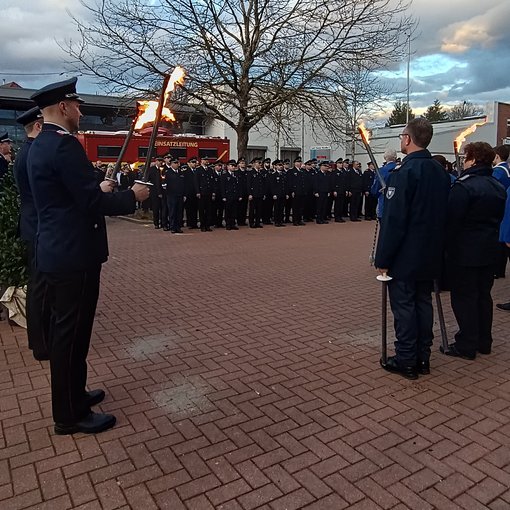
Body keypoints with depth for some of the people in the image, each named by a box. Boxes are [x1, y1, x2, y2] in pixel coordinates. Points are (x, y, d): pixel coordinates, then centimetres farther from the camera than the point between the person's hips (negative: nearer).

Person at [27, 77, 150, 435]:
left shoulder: (40, 144, 14)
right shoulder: (64, 144, -18)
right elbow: (93, 203, -22)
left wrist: (97, 189, 22)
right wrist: (132, 196, -8)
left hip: (57, 252, 10)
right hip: (73, 256, -10)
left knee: (68, 331, 20)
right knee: (72, 334, 1)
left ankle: (73, 395, 36)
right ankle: (71, 415, 17)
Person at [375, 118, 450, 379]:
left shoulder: (404, 172, -18)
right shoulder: (440, 172, 8)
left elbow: (393, 220, -20)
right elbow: (443, 215, 12)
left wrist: (383, 259, -15)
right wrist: (436, 247, 19)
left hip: (405, 257, -8)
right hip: (430, 255, 8)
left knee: (404, 305, 2)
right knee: (424, 302, 15)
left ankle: (406, 360, 12)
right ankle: (422, 357, 25)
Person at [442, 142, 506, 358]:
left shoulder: (463, 187, -18)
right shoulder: (499, 188, 9)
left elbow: (452, 221, -19)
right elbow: (499, 218, 16)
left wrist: (447, 246, -9)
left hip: (465, 253, -8)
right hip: (489, 251, 8)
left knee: (464, 297, 1)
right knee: (483, 295, 16)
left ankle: (466, 346, 7)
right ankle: (484, 342, 27)